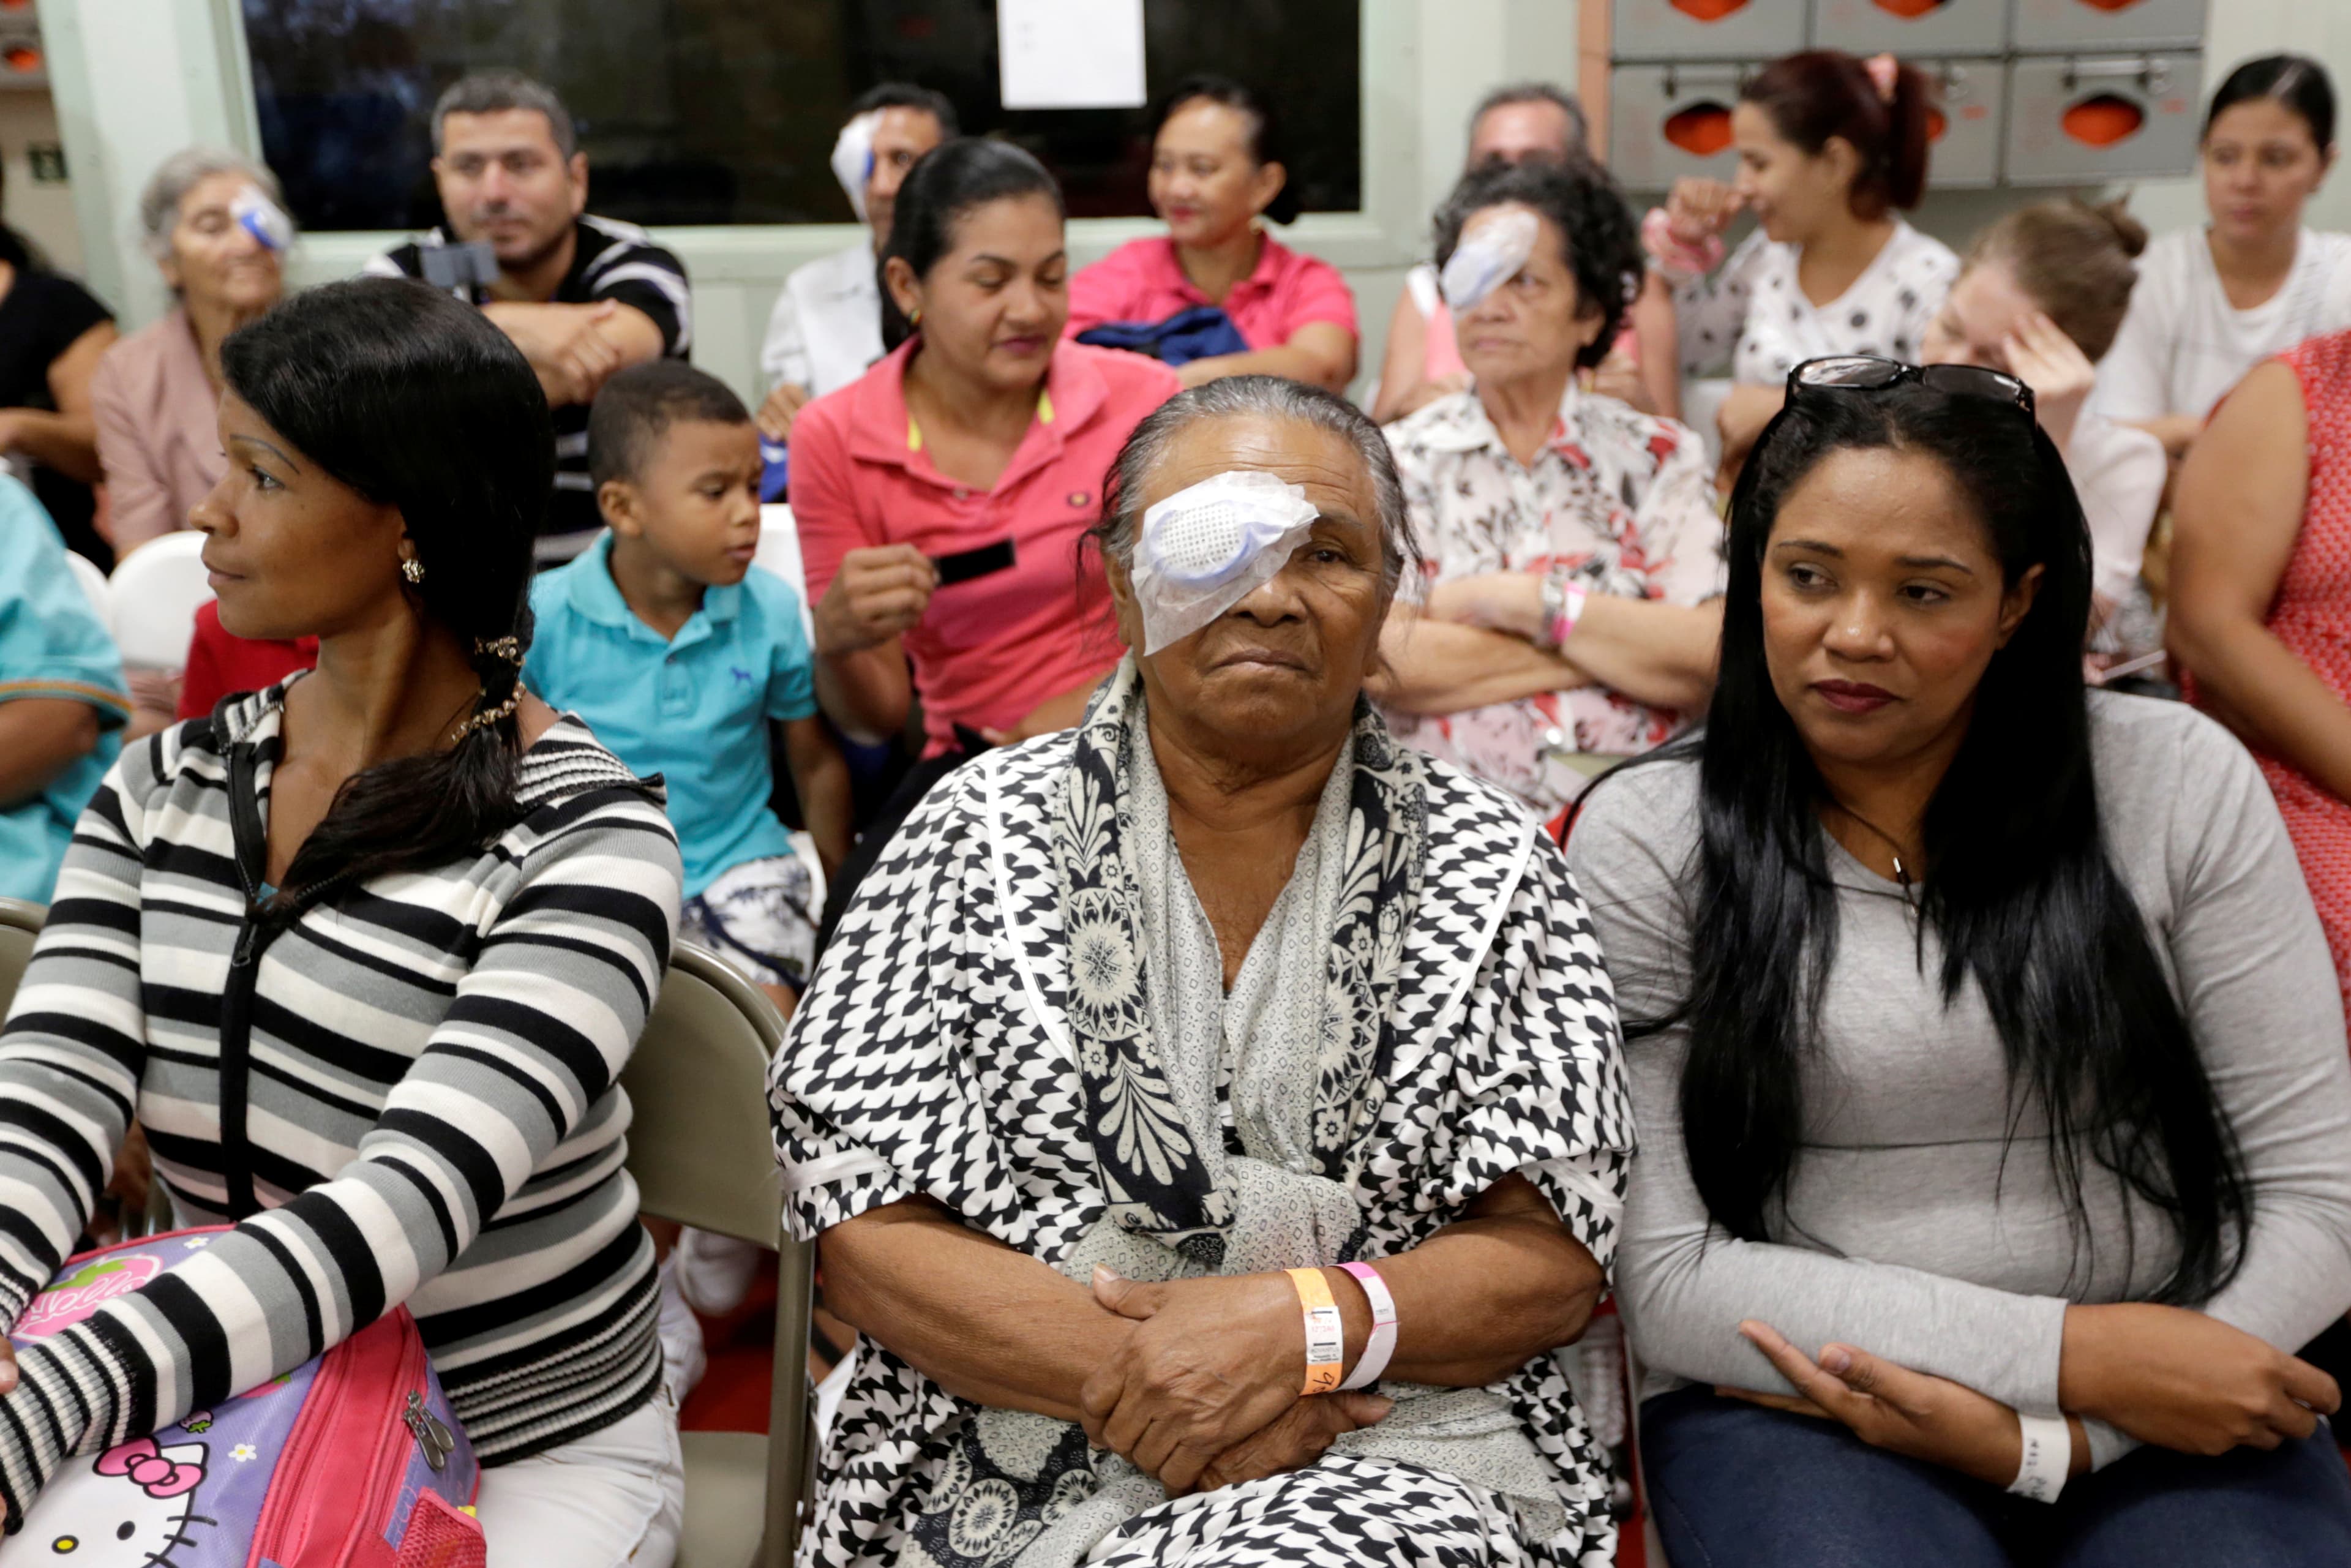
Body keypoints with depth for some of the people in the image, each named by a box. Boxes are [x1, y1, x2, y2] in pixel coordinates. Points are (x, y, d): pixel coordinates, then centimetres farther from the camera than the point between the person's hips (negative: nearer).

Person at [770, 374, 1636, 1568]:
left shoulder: (1486, 865, 5)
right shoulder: (982, 833, 4)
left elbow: (1553, 1256, 1)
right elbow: (864, 1229, -1)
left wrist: (1303, 1325, -18)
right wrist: (1125, 1376, -16)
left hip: (1400, 1451, 2)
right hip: (1020, 1460, 0)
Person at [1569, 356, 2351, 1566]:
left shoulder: (2180, 782, 2)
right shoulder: (1645, 838, -3)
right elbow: (1665, 1280, -7)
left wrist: (2048, 1440, -11)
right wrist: (2076, 1353, -13)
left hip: (2167, 1411, 2)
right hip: (1801, 1405, -1)